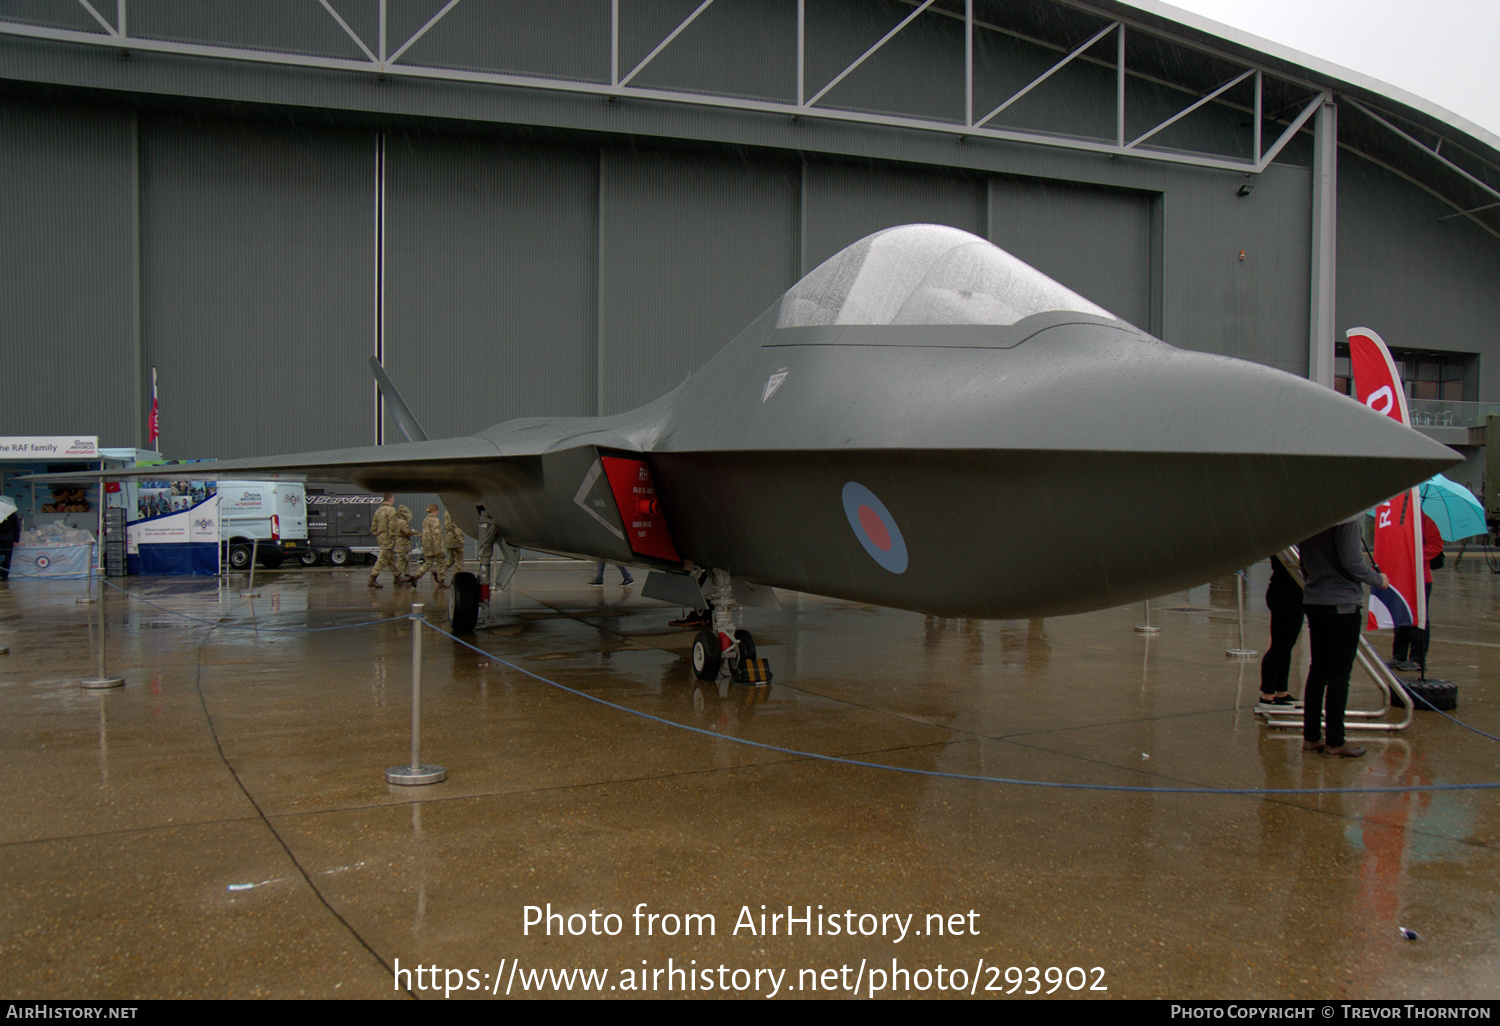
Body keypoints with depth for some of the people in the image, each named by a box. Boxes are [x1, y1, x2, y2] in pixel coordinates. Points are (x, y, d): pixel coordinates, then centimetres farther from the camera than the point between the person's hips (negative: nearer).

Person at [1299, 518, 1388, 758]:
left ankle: (1311, 737, 16)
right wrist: (1379, 579, 0)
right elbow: (1352, 564, -17)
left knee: (1317, 670, 12)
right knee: (1339, 674, 0)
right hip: (1342, 604, -7)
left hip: (1312, 602, 7)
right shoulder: (1344, 518, -16)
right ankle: (1335, 741, 4)